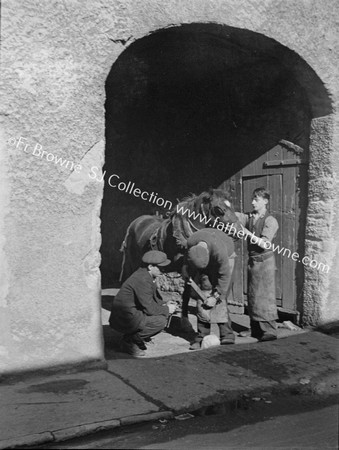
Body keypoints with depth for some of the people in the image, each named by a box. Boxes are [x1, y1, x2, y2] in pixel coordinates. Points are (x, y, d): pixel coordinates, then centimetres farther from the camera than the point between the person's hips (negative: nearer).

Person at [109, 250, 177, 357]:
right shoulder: (142, 279, -24)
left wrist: (164, 305, 0)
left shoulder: (146, 275, 7)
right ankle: (129, 341, -6)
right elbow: (149, 309, -22)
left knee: (164, 314, 8)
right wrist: (166, 309, -8)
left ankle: (135, 337, 12)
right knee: (160, 321, -20)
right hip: (125, 319, -10)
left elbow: (154, 299, 18)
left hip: (133, 313, 10)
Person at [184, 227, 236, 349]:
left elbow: (224, 276, -27)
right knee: (203, 296, -6)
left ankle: (227, 335, -8)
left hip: (226, 258, -4)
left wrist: (216, 296, -22)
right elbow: (191, 263, -3)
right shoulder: (191, 242, -28)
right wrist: (192, 276, 7)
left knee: (220, 300, -14)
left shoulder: (220, 251, -41)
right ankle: (202, 336, -1)